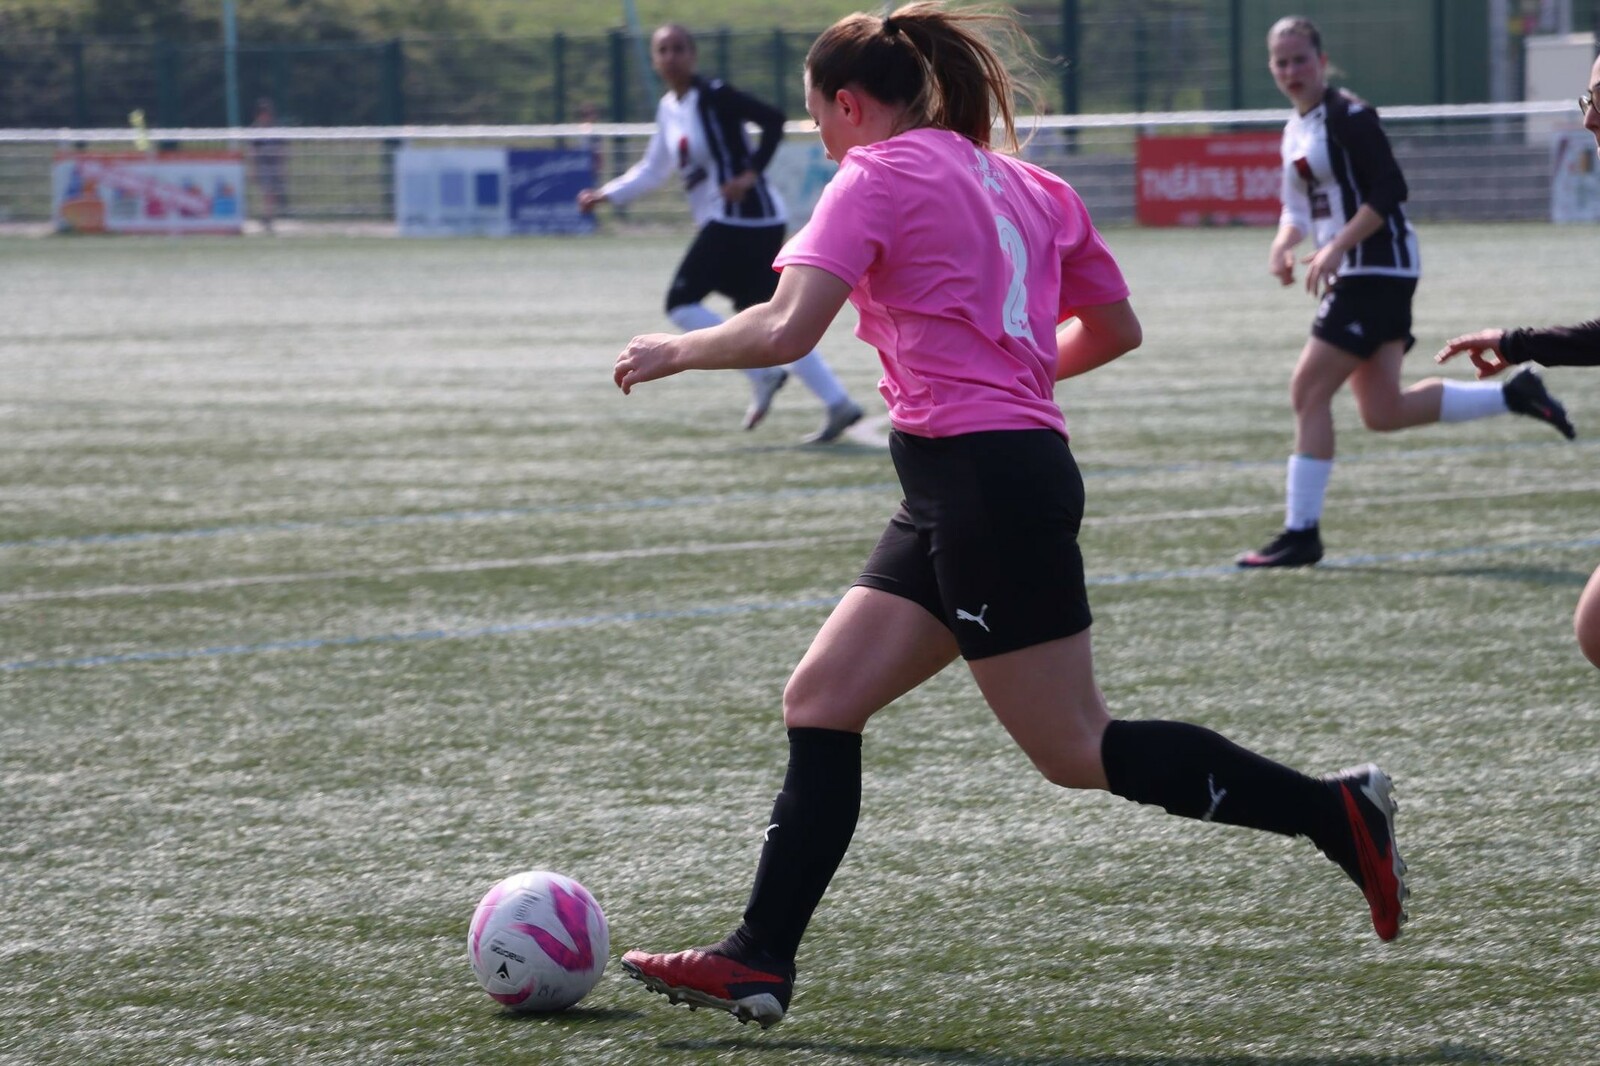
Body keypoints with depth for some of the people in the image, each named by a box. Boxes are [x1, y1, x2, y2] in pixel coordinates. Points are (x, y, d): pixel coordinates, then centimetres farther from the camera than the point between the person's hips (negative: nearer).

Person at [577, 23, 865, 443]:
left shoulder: (714, 95, -11)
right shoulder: (669, 109, 15)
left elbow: (773, 120, -17)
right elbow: (652, 171, 25)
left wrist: (750, 174, -23)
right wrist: (605, 194, 19)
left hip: (742, 216, -9)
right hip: (727, 220, 9)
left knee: (681, 303, -8)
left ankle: (763, 374, -5)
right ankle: (838, 404, 5)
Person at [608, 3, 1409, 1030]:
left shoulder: (877, 177, -7)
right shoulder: (1023, 183, 17)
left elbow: (785, 328, -18)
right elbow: (1116, 328, 19)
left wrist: (676, 351, -2)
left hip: (984, 479, -10)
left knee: (1075, 747, -4)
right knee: (820, 700, 8)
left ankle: (1334, 810, 0)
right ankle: (760, 962, 6)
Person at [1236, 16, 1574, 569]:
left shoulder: (1348, 116, -11)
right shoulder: (1295, 129, 16)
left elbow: (1389, 191, -18)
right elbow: (1299, 207, 23)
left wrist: (1336, 248, -24)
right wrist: (1284, 243, 2)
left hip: (1378, 269, -9)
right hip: (1352, 276, 9)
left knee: (1309, 392, -11)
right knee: (1383, 412, 6)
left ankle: (1301, 533, -7)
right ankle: (1514, 394, 18)